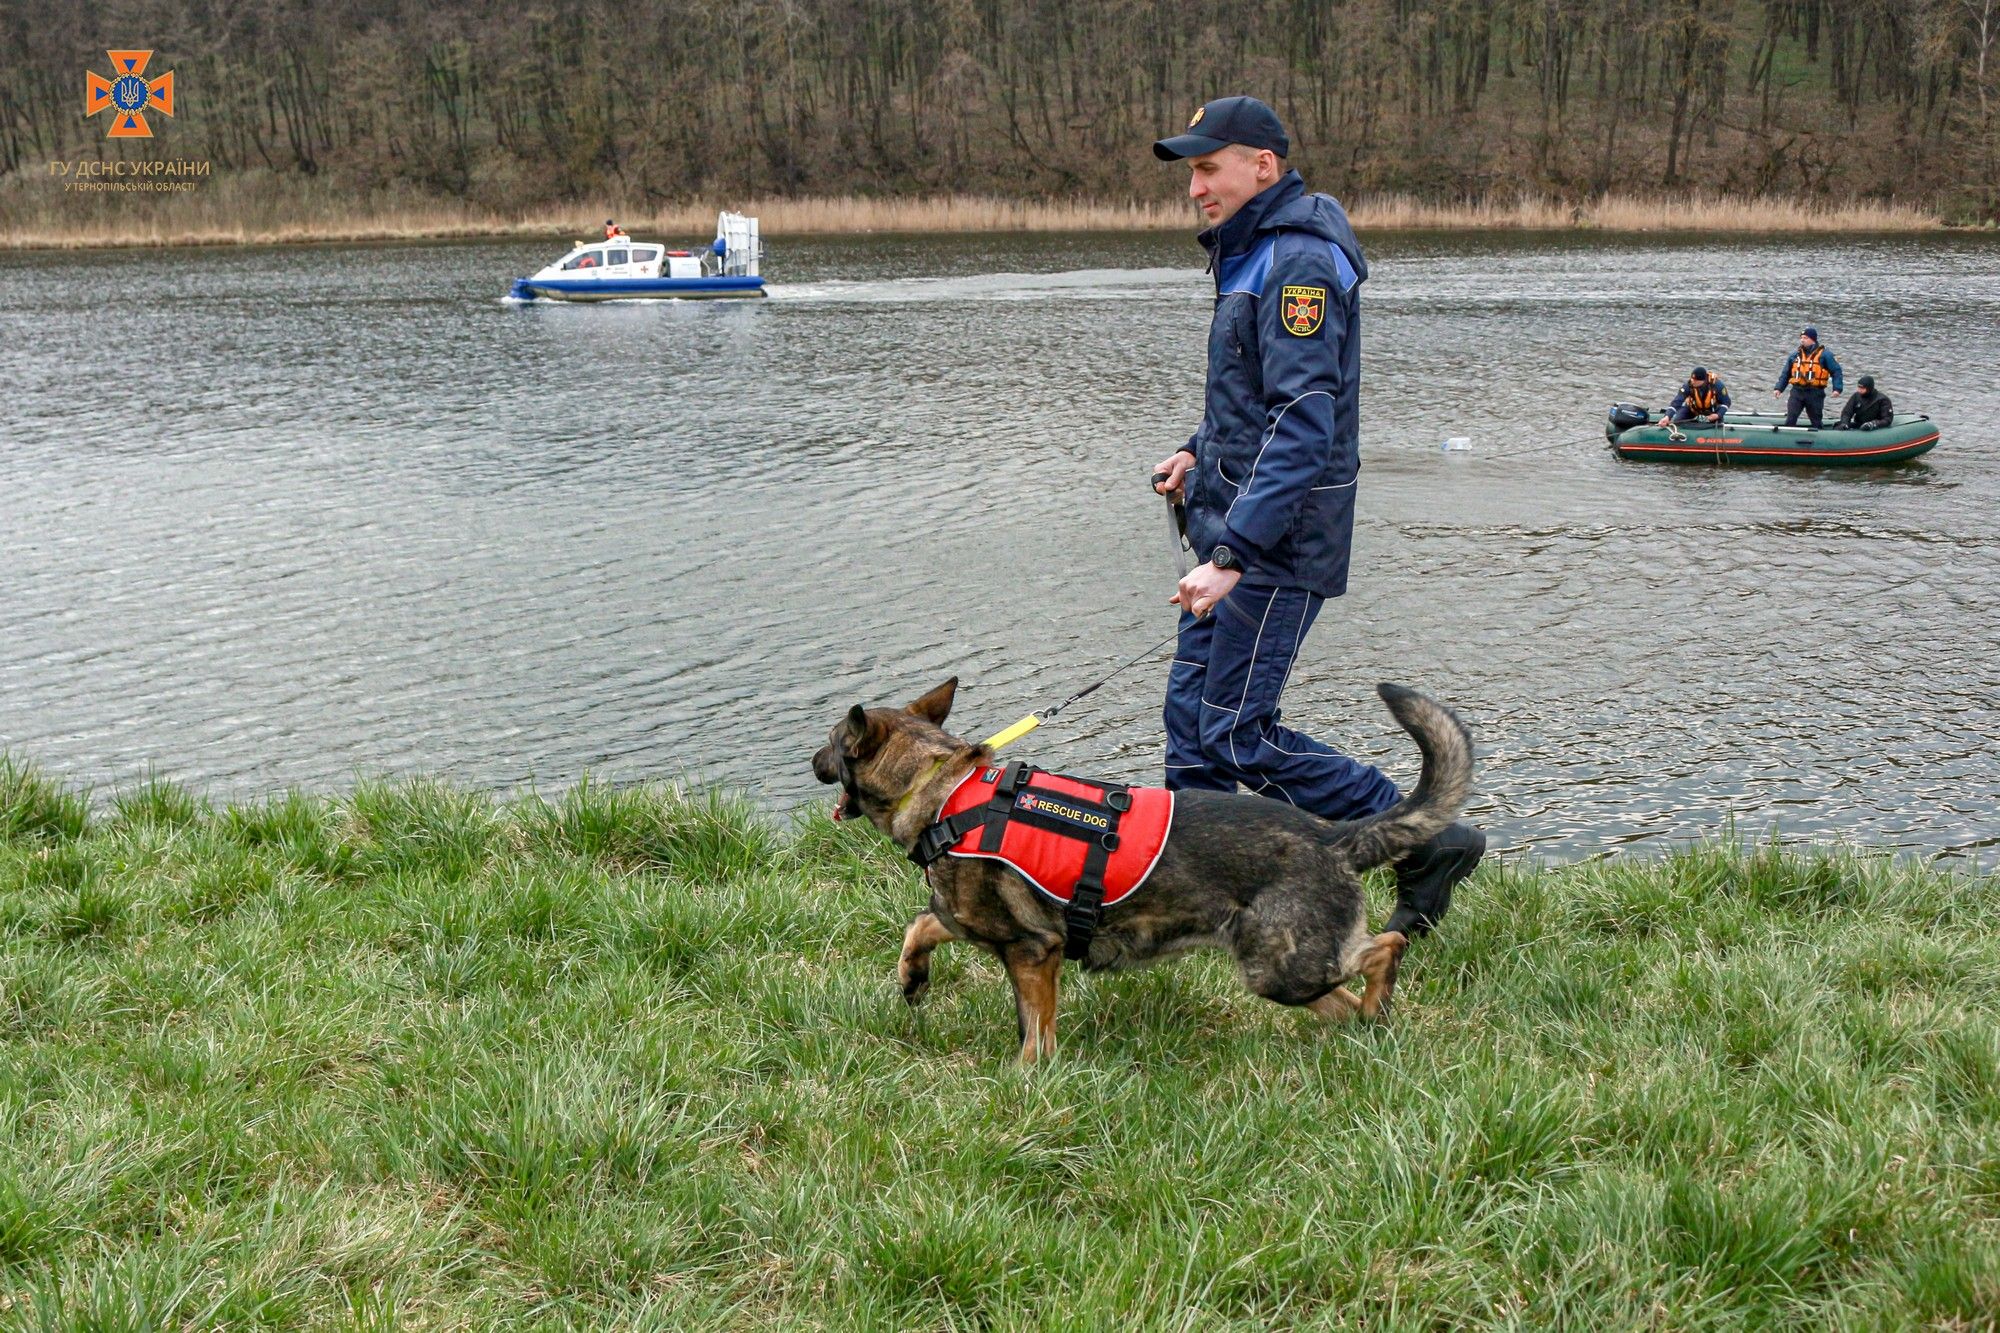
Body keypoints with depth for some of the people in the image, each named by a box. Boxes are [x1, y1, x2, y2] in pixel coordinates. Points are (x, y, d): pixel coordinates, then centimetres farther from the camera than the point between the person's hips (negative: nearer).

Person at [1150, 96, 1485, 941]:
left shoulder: (1299, 262, -19)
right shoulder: (1252, 253, 14)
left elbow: (1304, 425, -27)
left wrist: (1232, 554, -31)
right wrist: (1201, 450, 22)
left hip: (1281, 536, -10)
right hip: (1234, 523, 10)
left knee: (1239, 734, -7)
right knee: (1192, 711, 11)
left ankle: (1426, 845, 2)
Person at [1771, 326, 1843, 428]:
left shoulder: (1824, 355, -2)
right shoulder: (1795, 356, 10)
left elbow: (1836, 371, -3)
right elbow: (1785, 374, 15)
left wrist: (1837, 388, -15)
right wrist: (1778, 388, 3)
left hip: (1815, 394, -3)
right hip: (1797, 392, 3)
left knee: (1816, 421, 9)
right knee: (1790, 419, -8)